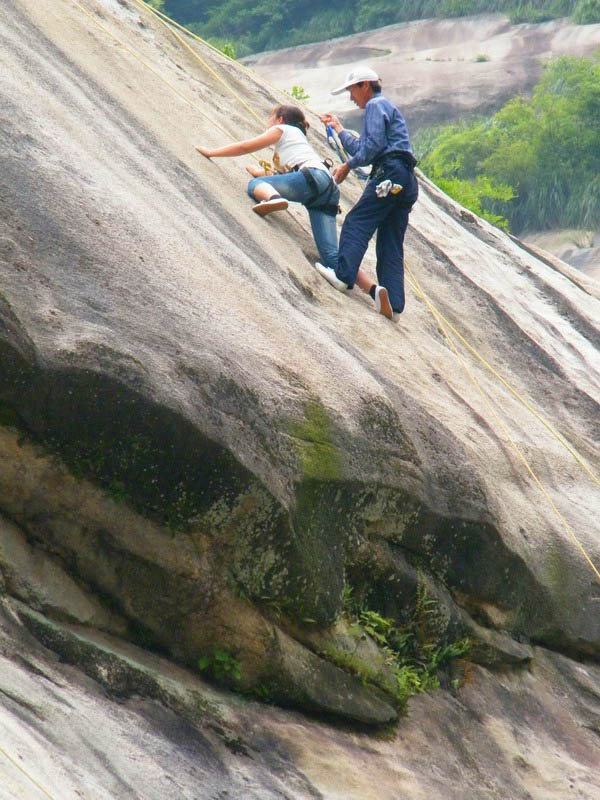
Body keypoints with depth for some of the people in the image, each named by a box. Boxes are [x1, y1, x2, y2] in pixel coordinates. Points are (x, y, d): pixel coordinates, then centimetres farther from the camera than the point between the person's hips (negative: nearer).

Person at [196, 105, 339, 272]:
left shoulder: (281, 129, 18)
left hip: (314, 178, -7)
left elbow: (244, 147, 18)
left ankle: (273, 198, -37)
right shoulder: (297, 135, 40)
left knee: (255, 184, -4)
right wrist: (263, 175, 51)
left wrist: (211, 152, 24)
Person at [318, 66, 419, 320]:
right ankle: (393, 304, -7)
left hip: (390, 174, -9)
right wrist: (338, 128, 41)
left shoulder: (376, 105, 3)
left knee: (357, 223, -14)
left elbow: (374, 145, -12)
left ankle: (343, 275, -28)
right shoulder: (384, 107, 34)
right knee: (391, 244, 2)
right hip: (406, 183, 9)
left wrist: (348, 165, -5)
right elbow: (361, 149, 35)